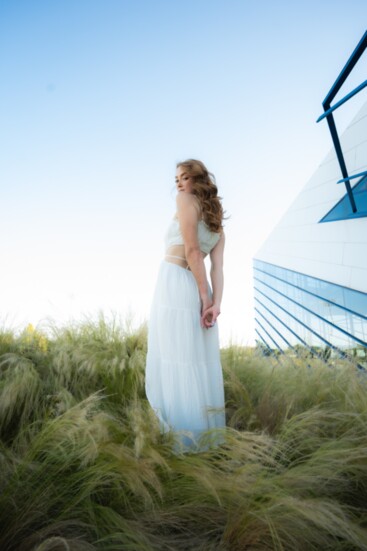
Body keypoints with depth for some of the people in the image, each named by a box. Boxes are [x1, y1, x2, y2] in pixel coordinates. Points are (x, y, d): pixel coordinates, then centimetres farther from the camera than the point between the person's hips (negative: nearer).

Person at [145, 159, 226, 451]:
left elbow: (191, 249, -11)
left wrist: (205, 296, -10)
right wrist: (215, 303, -5)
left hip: (173, 284, -7)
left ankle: (185, 437, 7)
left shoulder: (185, 200, 1)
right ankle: (207, 433, 23)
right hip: (196, 289, 8)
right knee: (202, 364, 12)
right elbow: (218, 267, 5)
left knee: (175, 363, -1)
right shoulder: (217, 224, 21)